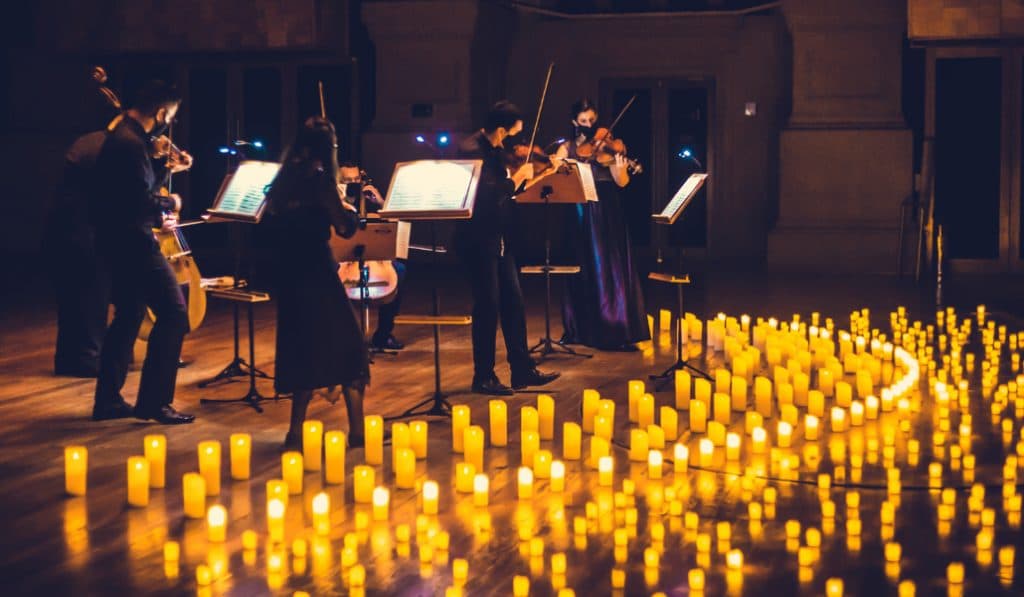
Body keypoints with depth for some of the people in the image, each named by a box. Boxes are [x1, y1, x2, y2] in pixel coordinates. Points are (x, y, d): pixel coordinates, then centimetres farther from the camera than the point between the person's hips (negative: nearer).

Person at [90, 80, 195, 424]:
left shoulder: (122, 136, 13)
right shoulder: (131, 144, -20)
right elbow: (141, 200, -25)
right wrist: (170, 204, -8)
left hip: (119, 241, 11)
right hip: (132, 243, -11)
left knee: (129, 317, 17)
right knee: (173, 313, -8)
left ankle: (108, 401, 22)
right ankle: (154, 401, -7)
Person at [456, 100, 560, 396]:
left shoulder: (497, 150, 9)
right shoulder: (471, 150, -18)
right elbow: (489, 193, -27)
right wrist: (516, 178, -18)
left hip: (498, 236, 9)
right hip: (478, 239, -9)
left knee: (513, 302, 10)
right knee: (488, 305, -3)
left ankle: (523, 371, 18)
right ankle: (483, 377, 9)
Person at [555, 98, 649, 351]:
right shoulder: (567, 148, 7)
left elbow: (621, 182, -10)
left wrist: (620, 168, -31)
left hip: (607, 215, -2)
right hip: (580, 214, 2)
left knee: (611, 270, -4)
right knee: (581, 271, 9)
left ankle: (618, 331, -3)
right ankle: (579, 329, 19)